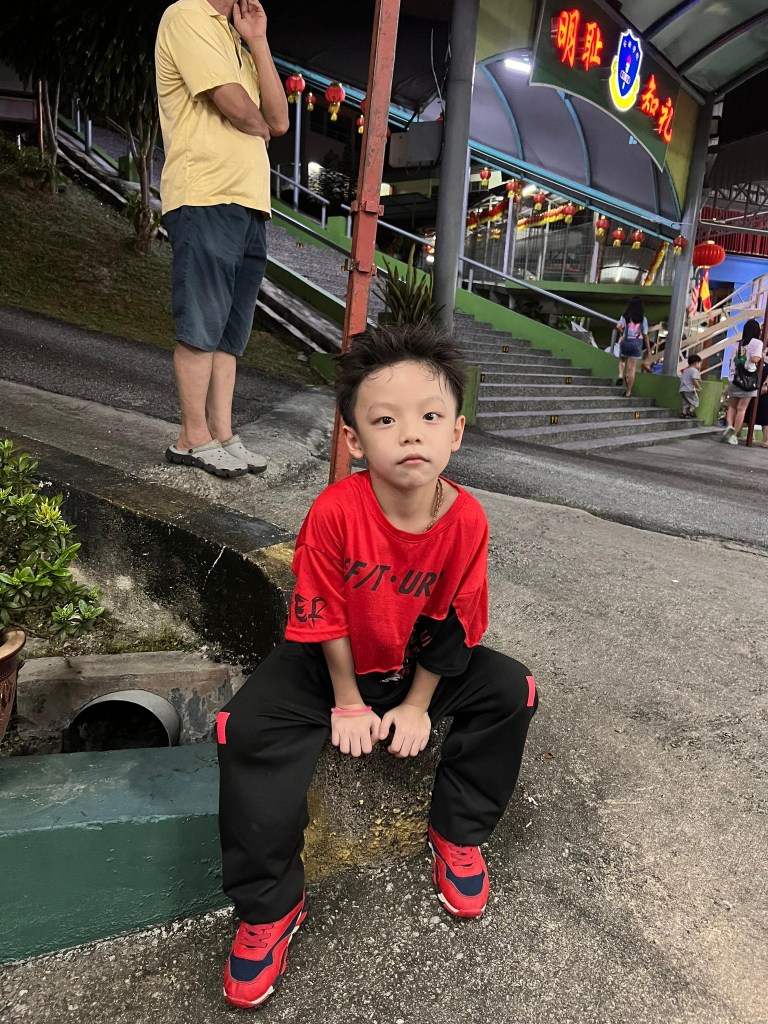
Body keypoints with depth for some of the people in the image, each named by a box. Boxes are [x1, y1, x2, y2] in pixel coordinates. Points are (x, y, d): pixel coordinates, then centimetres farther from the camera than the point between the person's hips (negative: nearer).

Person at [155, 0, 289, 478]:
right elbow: (238, 108, -12)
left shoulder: (237, 43, 27)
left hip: (249, 203, 8)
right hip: (205, 198, -8)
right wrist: (259, 128, 9)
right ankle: (193, 439, 1)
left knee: (230, 330, 6)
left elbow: (279, 121, 14)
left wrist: (258, 42, 9)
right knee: (202, 326, -7)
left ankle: (222, 435, 10)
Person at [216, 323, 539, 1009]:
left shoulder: (467, 520, -22)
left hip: (418, 665, 3)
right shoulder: (336, 511, -29)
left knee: (511, 692, -14)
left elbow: (451, 625, -9)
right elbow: (326, 620, -17)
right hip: (333, 663, -2)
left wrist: (417, 706, -7)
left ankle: (458, 834, 8)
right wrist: (348, 703, -9)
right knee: (250, 732, -23)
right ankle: (270, 907, -3)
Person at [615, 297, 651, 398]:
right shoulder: (643, 319, 0)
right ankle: (628, 392, 7)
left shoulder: (625, 317, -2)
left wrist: (621, 335, -3)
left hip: (626, 342, 0)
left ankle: (620, 375, -1)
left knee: (622, 360, 28)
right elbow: (645, 336, 1)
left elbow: (618, 326, -22)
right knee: (632, 368, 4)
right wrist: (648, 350, 8)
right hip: (637, 343, 0)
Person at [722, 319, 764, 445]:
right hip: (748, 380, -4)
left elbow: (731, 361, 15)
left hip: (734, 379, 4)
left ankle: (729, 426, -12)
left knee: (732, 406, 12)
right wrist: (762, 356, 2)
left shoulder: (738, 344, 13)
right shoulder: (757, 343, -3)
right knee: (741, 408, 0)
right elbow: (754, 359, -18)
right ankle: (734, 435, -3)